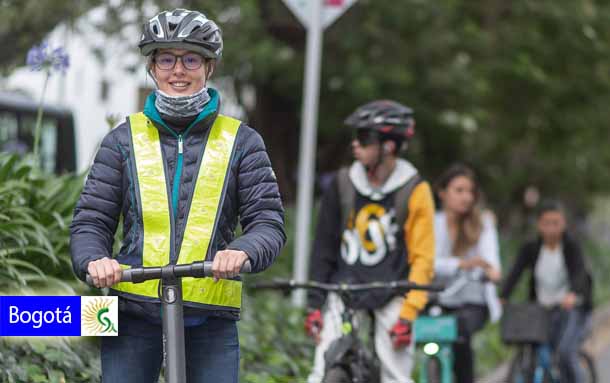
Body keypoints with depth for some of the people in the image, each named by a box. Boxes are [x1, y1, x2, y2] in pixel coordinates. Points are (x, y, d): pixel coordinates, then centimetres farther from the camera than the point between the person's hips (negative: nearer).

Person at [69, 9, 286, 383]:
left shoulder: (241, 141, 7)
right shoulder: (125, 139, 8)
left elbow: (269, 222, 0)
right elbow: (91, 221, 6)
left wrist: (242, 251, -22)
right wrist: (94, 260, -17)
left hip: (211, 320, 0)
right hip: (134, 314, 1)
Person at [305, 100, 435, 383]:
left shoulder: (414, 191, -7)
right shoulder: (342, 184, -1)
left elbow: (422, 259, -6)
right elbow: (323, 248, 5)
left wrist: (408, 313, -13)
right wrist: (315, 303, 0)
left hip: (391, 292, -2)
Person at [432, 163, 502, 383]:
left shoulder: (483, 222, 4)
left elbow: (489, 255, -13)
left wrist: (492, 270, -39)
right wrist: (461, 264, -36)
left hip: (474, 304, -1)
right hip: (439, 303, 2)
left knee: (460, 326, -33)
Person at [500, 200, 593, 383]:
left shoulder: (571, 246, -8)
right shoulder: (530, 248, 1)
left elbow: (580, 272, -24)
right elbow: (515, 273, -12)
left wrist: (572, 294, -46)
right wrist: (502, 298, -30)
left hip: (573, 308, -4)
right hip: (544, 311, 4)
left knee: (565, 351, -25)